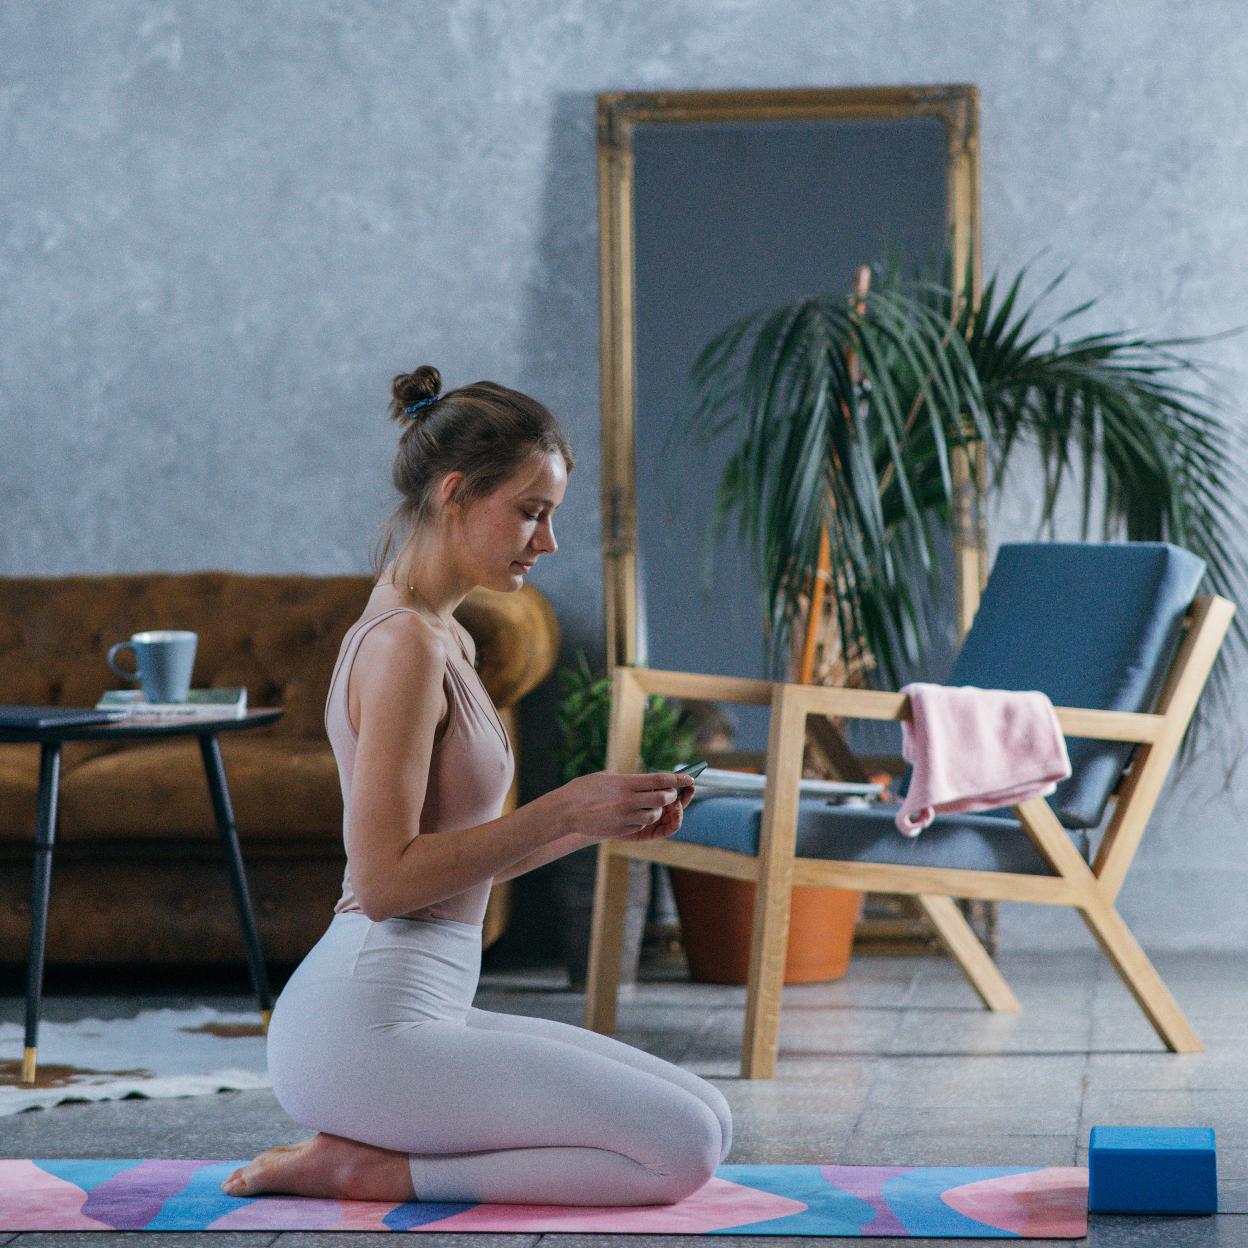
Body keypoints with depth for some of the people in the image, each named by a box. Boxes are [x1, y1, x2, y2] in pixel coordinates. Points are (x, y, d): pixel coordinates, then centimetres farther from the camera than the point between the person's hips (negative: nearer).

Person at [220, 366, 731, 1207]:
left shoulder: (440, 637, 16)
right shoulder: (405, 644, -15)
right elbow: (384, 879, -20)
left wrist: (595, 822, 7)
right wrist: (562, 810, -17)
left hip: (420, 1007, 10)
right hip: (366, 1031, -10)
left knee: (704, 1122, 11)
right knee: (683, 1150, -13)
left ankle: (373, 1159, 8)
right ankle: (371, 1170, -6)